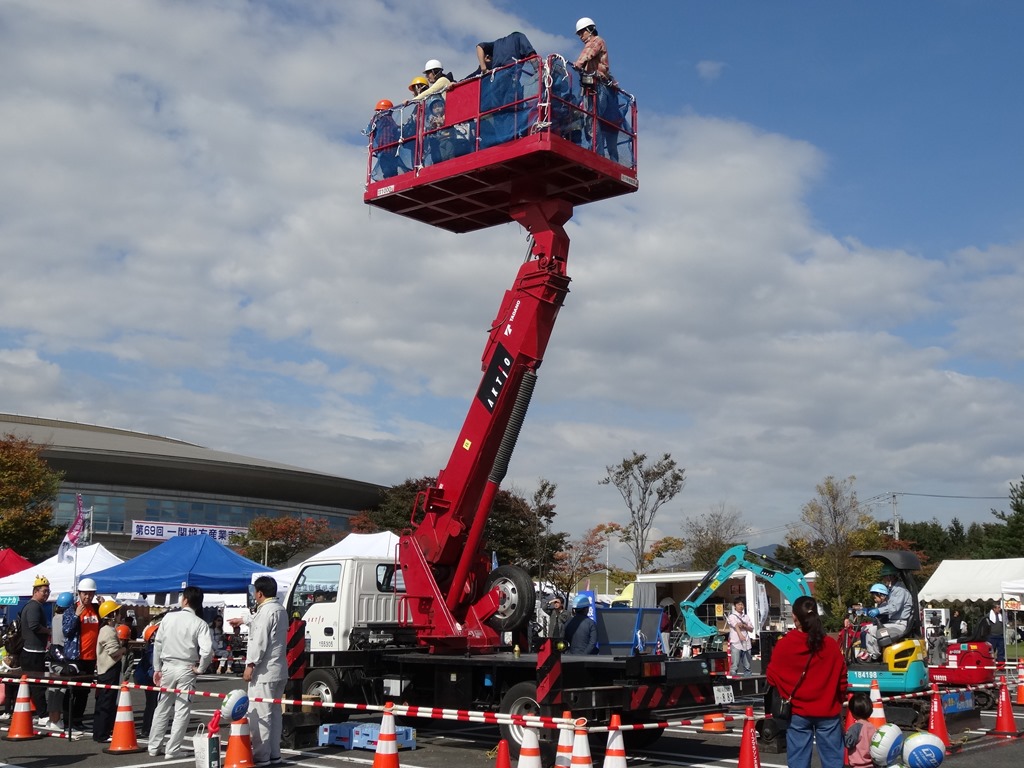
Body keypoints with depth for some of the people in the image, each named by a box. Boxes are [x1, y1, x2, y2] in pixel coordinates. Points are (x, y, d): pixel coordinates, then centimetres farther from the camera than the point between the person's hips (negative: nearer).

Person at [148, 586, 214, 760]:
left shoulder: (168, 617, -2)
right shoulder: (200, 624, -10)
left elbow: (158, 644, 1)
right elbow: (207, 650, -20)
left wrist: (157, 668, 10)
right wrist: (200, 668, -4)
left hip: (167, 667, 3)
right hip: (187, 669, -3)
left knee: (162, 708, 16)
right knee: (182, 711, 5)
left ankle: (154, 747, 23)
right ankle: (172, 750, 6)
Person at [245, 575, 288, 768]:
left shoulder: (266, 611, -15)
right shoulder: (281, 610, 17)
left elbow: (260, 640, -21)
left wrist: (250, 665, -19)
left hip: (264, 671, -10)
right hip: (279, 670, 10)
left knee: (259, 714, -7)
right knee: (274, 712, 14)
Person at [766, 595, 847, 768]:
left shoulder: (784, 644, -11)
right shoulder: (831, 644, -7)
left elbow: (772, 677, -4)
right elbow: (841, 677, 2)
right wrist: (839, 701, 19)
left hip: (797, 711, -1)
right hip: (827, 711, 1)